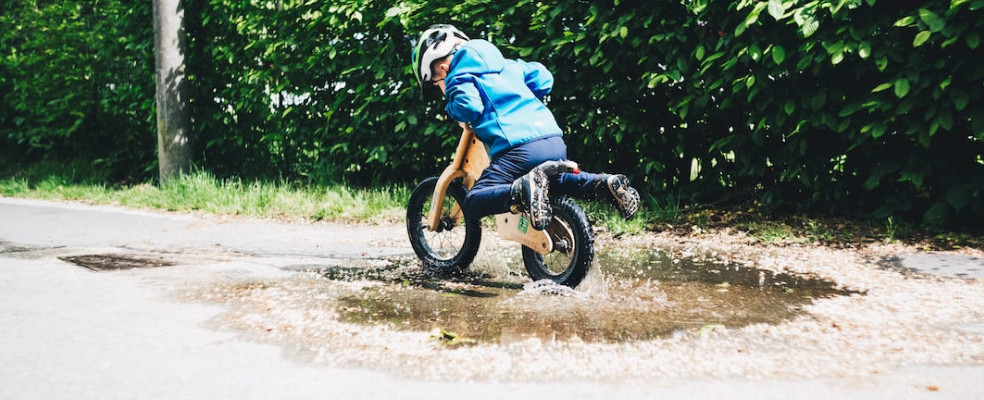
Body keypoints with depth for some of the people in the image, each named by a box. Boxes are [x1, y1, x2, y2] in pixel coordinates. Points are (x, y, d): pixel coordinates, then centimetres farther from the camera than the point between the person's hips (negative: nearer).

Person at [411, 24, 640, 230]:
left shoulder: (458, 75, 5)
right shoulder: (503, 64, 27)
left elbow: (468, 107, -13)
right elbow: (543, 78, 28)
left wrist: (451, 110, 9)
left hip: (519, 148, -8)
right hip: (555, 140, 8)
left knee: (473, 204, -7)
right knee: (556, 182, 38)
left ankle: (524, 189, -35)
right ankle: (608, 183, 12)